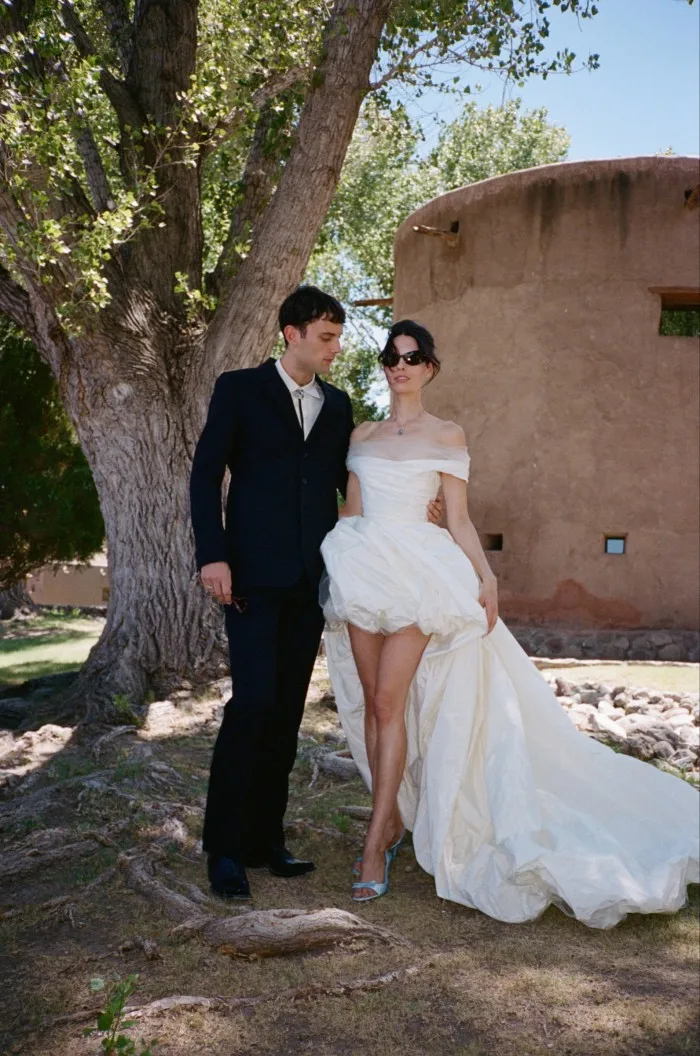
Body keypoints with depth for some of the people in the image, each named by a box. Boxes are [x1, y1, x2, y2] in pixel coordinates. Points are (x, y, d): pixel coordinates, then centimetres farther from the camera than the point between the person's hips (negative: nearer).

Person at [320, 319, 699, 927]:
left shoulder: (448, 436, 5)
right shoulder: (363, 436, 14)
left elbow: (459, 520, 2)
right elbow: (351, 511, 16)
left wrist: (486, 576, -11)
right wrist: (330, 567, 9)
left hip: (418, 573, -4)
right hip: (362, 571, 4)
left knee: (389, 702, -10)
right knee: (372, 703, 5)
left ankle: (376, 845, -4)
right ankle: (393, 820, 22)